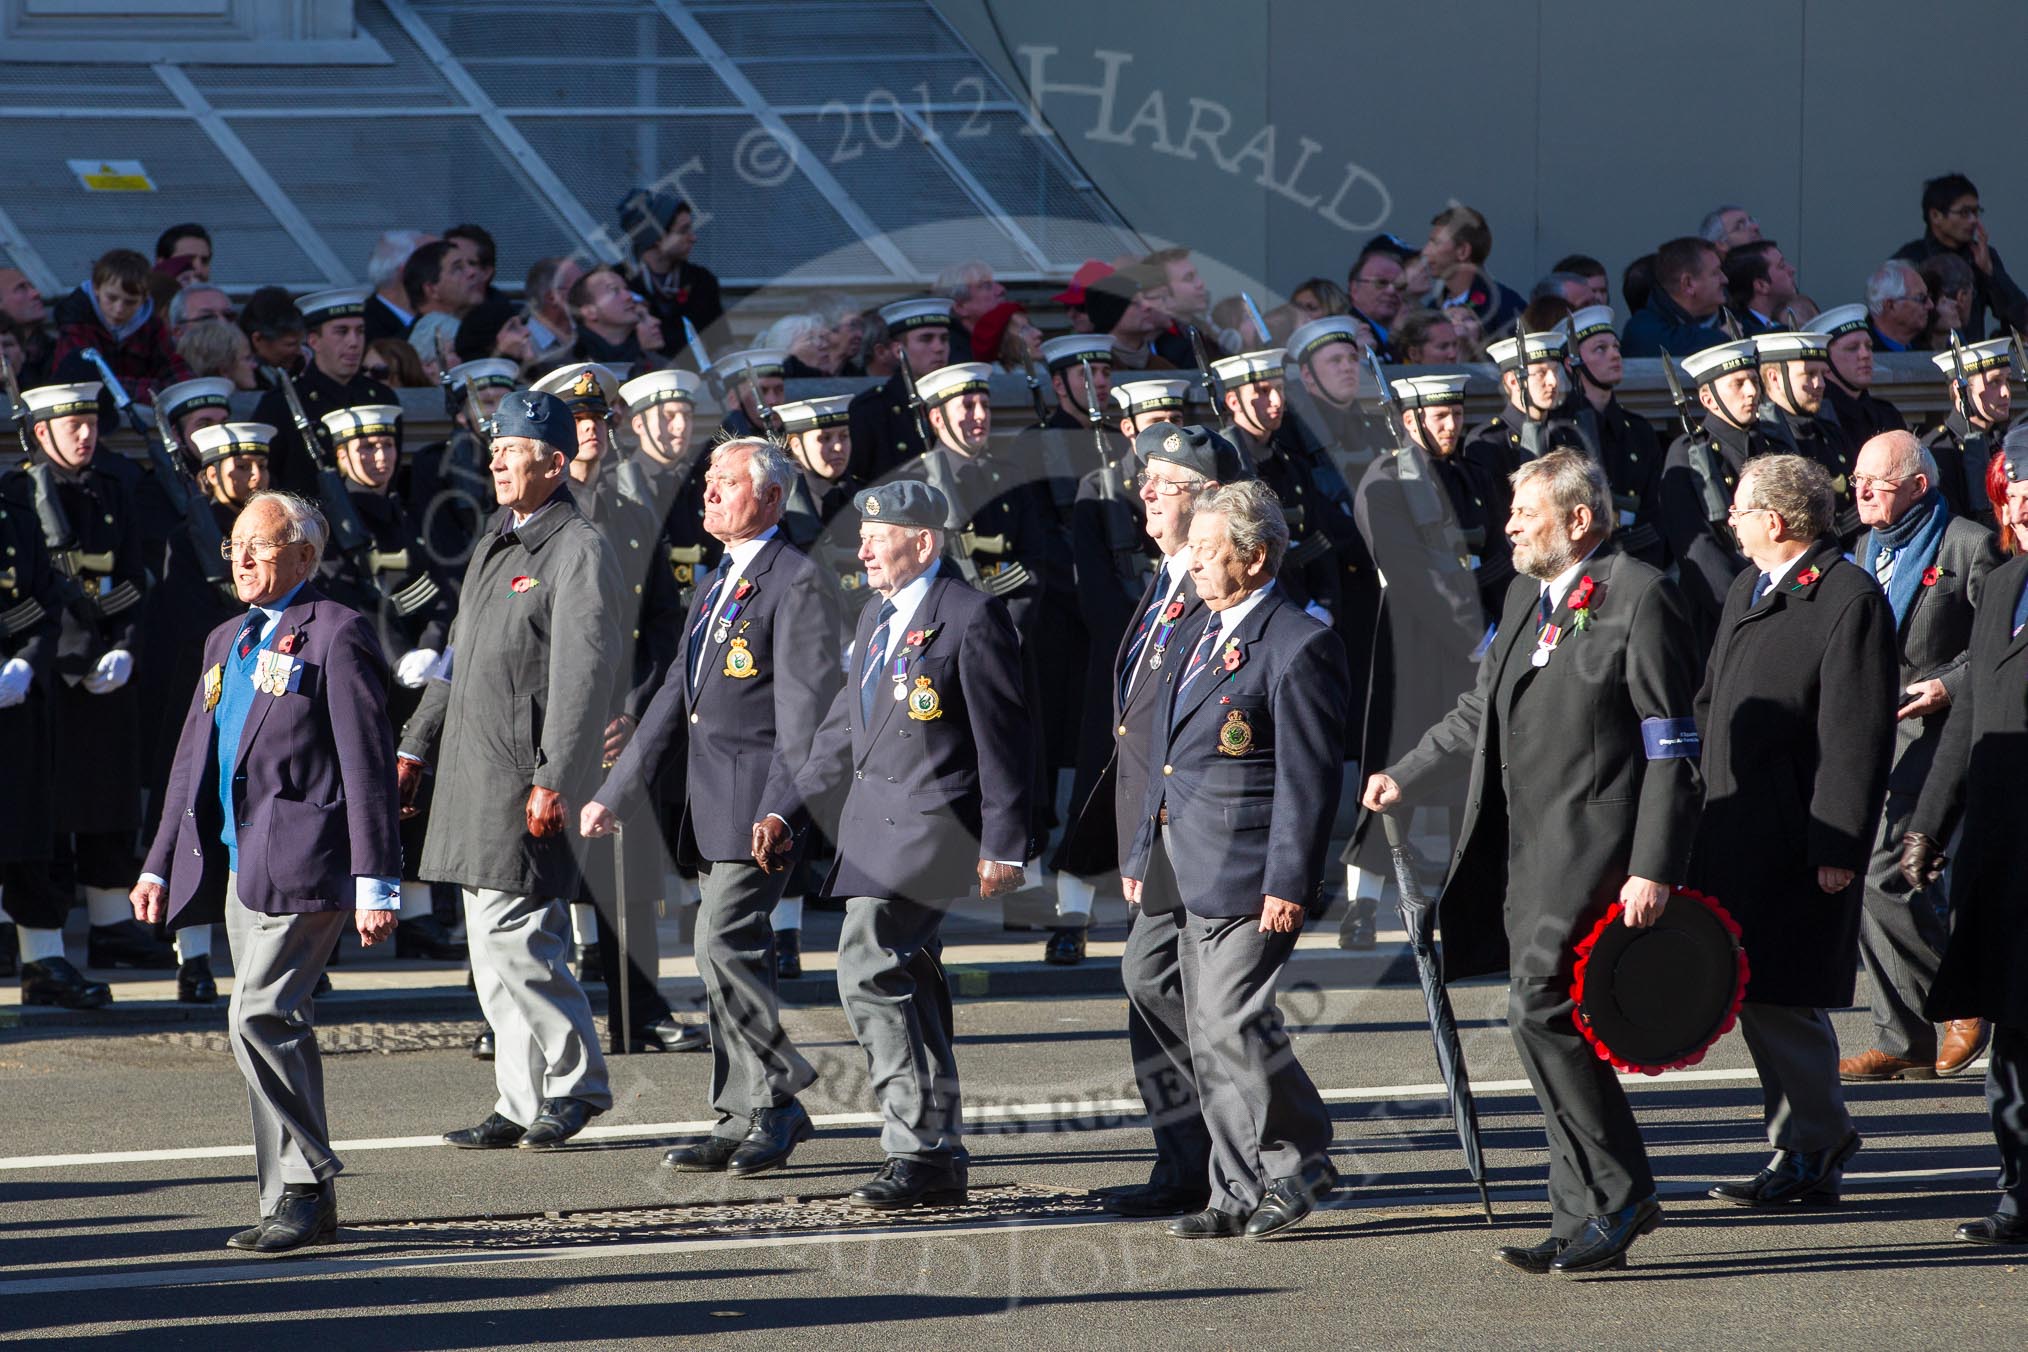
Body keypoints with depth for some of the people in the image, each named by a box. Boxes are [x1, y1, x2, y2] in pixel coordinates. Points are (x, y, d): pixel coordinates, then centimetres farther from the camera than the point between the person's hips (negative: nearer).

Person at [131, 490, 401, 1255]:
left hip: (300, 861, -9)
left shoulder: (334, 636, -5)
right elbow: (193, 759, 25)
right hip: (235, 866, 9)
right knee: (271, 1025, 9)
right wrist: (161, 865, 20)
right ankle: (303, 1199, 14)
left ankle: (299, 1191, -11)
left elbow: (368, 764, -10)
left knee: (262, 1015, -17)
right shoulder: (227, 642, 21)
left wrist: (375, 881, -14)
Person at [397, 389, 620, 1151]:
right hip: (473, 774, 9)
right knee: (495, 945, 9)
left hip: (530, 777, -9)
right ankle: (525, 1106, 12)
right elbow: (459, 656, 25)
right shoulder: (495, 547, 18)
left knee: (511, 935, -12)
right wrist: (416, 746, 20)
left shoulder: (578, 552, -9)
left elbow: (583, 674, -16)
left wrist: (553, 780, -21)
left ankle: (574, 1084, 1)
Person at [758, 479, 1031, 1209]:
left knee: (870, 967, -18)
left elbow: (1003, 736, -10)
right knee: (906, 986, 11)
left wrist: (1003, 845, -12)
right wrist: (785, 808, 16)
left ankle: (919, 1148, -15)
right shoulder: (876, 617, 18)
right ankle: (940, 1159, 17)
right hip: (873, 822, 9)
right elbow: (844, 729, 23)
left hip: (929, 821, -9)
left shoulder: (971, 616, -10)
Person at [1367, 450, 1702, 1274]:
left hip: (1596, 844, -9)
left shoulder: (1639, 597, -8)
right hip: (1527, 849, 9)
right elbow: (1483, 708, 33)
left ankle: (1618, 1195, -10)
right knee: (1546, 1022, 7)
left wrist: (1654, 869, -17)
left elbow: (1673, 747, -12)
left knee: (1542, 1009, -19)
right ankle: (1589, 1221, 12)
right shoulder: (1529, 596, 17)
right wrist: (1408, 776, 28)